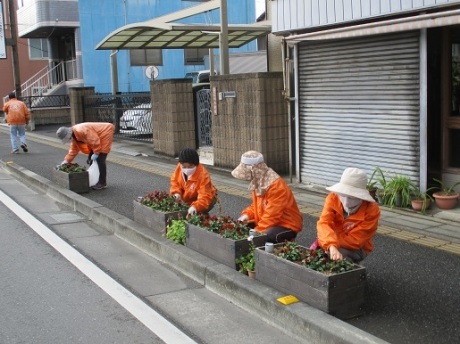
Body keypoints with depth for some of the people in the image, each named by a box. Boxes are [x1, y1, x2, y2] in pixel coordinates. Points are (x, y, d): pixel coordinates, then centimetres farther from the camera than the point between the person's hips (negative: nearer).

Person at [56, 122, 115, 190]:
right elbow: (73, 150, 9)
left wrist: (96, 153, -21)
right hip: (97, 138, 10)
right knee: (91, 159, 10)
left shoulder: (81, 131, -30)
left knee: (100, 160, -12)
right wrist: (66, 161, 2)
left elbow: (95, 140, -30)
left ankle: (102, 183, -4)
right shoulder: (74, 137, 1)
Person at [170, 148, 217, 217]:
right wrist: (176, 192, -19)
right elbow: (174, 181, 1)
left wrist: (195, 206, -61)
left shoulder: (203, 175, -35)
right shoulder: (179, 167, -19)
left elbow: (205, 197, -42)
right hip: (186, 199, 6)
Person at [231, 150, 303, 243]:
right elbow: (256, 205, 17)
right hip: (269, 222, 9)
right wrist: (246, 215, -3)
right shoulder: (259, 182, 4)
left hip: (287, 226, -9)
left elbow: (271, 217, -27)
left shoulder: (276, 186, -25)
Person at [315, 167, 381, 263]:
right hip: (330, 246, 3)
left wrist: (325, 241, -28)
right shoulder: (333, 198, -18)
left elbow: (354, 240, -23)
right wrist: (332, 246, -51)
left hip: (356, 249, -3)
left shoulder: (372, 210, -24)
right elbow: (324, 223, -32)